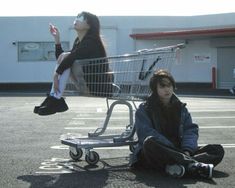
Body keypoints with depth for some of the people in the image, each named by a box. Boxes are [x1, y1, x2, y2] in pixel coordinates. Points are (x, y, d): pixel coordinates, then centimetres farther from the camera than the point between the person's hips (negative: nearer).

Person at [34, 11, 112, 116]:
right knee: (64, 57, 7)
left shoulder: (91, 41, -13)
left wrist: (56, 74, -22)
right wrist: (57, 38, 9)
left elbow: (72, 57, -27)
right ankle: (53, 99, -5)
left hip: (99, 85, -9)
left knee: (65, 57, -17)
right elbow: (60, 58, 16)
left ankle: (56, 100, -19)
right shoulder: (78, 41, 14)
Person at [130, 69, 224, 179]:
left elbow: (191, 130, 5)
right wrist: (173, 151, -24)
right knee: (150, 142, -38)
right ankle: (195, 165, -45)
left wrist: (187, 151, -17)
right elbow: (147, 134, -12)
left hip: (178, 152, 4)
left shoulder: (181, 108, 17)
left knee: (217, 150, -14)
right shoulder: (144, 109, 4)